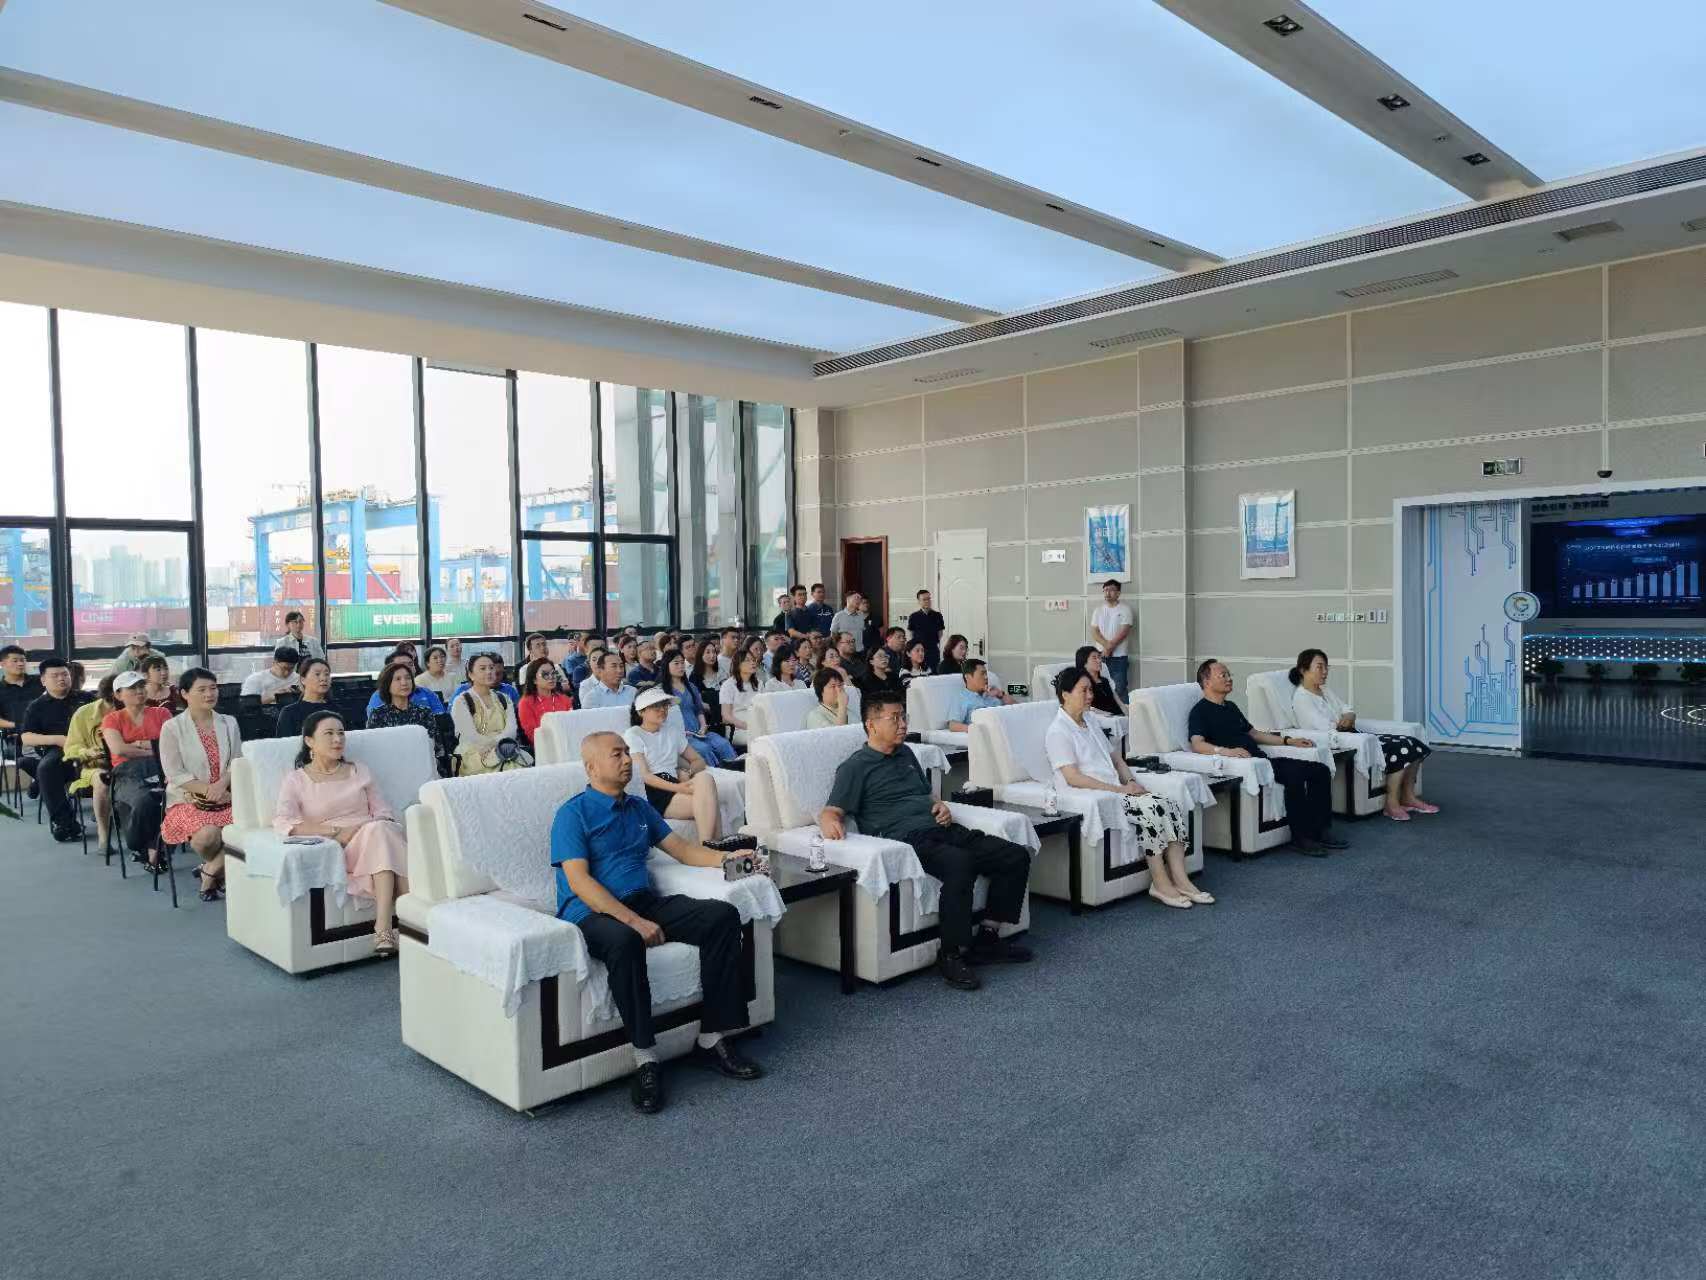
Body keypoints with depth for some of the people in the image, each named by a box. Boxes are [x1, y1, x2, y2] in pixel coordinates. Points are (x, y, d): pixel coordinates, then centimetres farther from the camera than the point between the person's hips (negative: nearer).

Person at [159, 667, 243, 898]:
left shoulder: (229, 723, 13)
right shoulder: (172, 728, 0)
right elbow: (174, 773, -7)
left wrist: (222, 785, -13)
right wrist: (207, 790, -17)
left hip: (226, 797, 3)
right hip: (188, 799, -3)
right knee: (209, 834, -33)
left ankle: (210, 872, 0)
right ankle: (218, 868, 6)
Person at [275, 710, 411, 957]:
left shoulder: (359, 771, 23)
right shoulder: (296, 779, 11)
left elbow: (384, 812, 16)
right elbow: (282, 822, -6)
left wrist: (377, 829, -9)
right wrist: (337, 832, -16)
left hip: (374, 838, 3)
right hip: (334, 853, -3)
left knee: (380, 830, -33)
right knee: (378, 831, -34)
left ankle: (384, 927, -43)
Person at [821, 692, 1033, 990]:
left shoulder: (906, 754, 26)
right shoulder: (855, 767, 3)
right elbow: (831, 811, -6)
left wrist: (940, 806, 12)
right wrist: (830, 823, -30)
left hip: (942, 830, 8)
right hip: (909, 839, -8)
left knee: (1016, 856, -6)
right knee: (960, 864, -37)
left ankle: (987, 937, 2)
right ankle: (951, 955, -25)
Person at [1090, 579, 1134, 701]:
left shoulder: (1125, 609, -1)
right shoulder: (1098, 611, 11)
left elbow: (1124, 631, -9)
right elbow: (1094, 632, 2)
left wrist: (1109, 648, -13)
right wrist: (1107, 645, -14)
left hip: (1119, 656, -4)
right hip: (1101, 655, 4)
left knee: (1120, 689, -6)